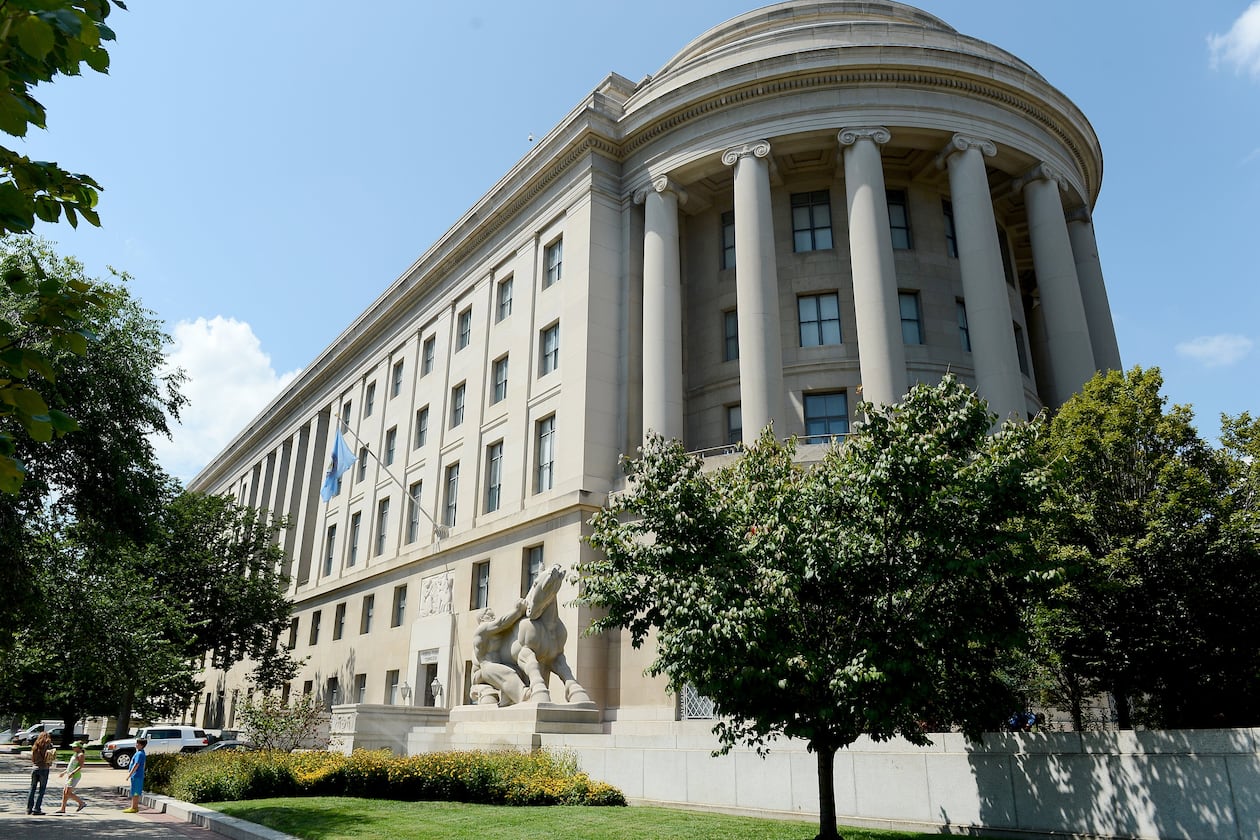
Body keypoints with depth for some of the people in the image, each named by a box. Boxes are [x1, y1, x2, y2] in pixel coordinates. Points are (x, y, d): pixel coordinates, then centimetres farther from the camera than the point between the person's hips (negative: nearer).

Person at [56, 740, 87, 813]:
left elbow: (81, 766, -22)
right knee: (64, 792, 8)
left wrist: (72, 773, -30)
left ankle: (82, 803, 0)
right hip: (70, 775, 10)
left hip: (75, 776, -10)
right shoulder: (76, 754, 17)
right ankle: (62, 809, 13)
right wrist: (64, 772, 24)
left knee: (67, 793, -10)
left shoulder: (80, 755, -13)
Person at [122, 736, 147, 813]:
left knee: (135, 793, -3)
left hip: (136, 776, -10)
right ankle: (134, 807, 22)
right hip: (137, 776, 10)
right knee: (135, 793, 15)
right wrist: (130, 771, 25)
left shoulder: (140, 754, -18)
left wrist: (130, 774, -20)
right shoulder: (140, 753, 13)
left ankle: (134, 808, 2)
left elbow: (136, 765, -22)